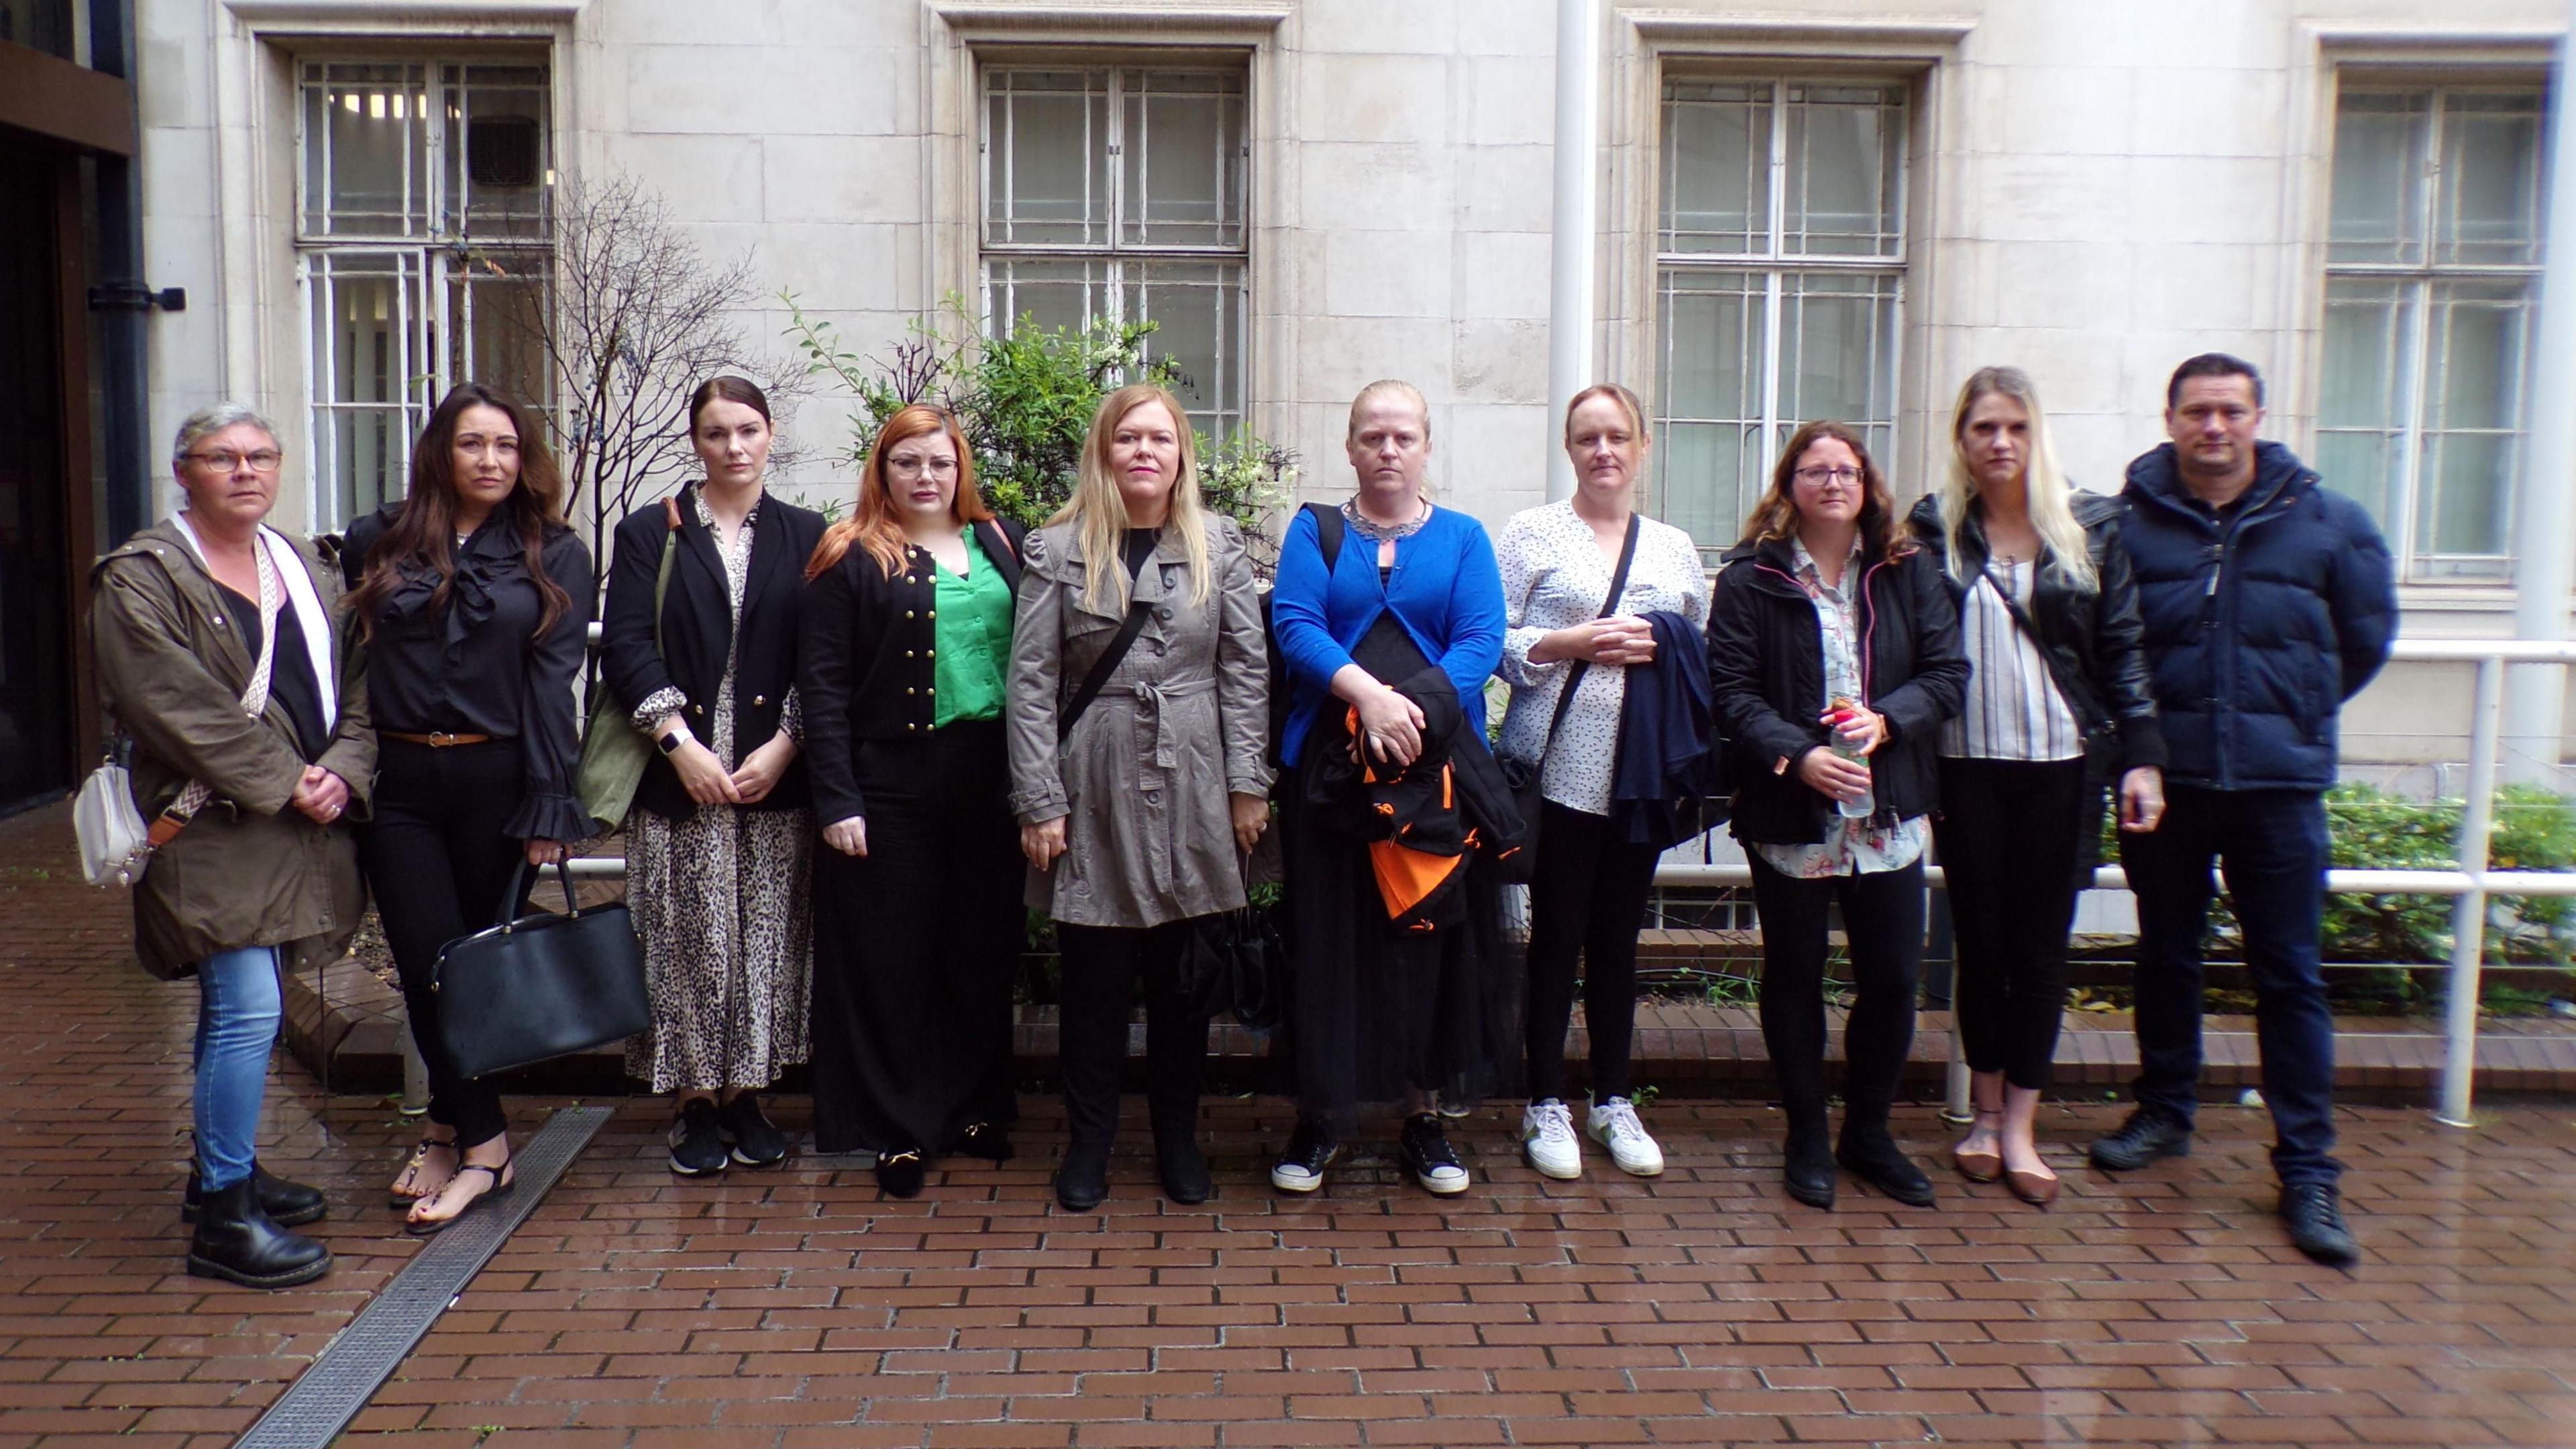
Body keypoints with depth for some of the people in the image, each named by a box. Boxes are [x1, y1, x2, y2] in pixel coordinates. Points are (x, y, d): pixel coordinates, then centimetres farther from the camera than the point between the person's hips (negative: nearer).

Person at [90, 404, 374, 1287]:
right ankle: (223, 1218, -2)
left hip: (302, 829, 7)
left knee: (238, 1006, 17)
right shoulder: (140, 579, -6)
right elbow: (178, 708, -15)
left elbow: (355, 686, 11)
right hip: (210, 828, -6)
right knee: (246, 1010, -11)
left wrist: (342, 773, -6)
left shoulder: (306, 569, 14)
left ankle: (225, 1168, 30)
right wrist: (285, 782, -16)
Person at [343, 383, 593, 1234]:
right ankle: (482, 1143, 10)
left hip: (495, 781, -1)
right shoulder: (378, 544, 6)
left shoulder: (553, 555, 3)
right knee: (431, 966, -1)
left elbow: (553, 680, -3)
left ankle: (452, 1134, 20)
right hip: (397, 785, 1)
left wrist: (549, 806, -8)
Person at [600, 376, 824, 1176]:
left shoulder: (805, 535, 9)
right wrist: (680, 741, -13)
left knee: (767, 937, 3)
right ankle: (697, 1103, 11)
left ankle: (746, 1096, 15)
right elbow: (625, 644, -2)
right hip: (677, 773, -1)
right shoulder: (649, 532, 7)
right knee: (686, 941, 0)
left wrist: (784, 745, -9)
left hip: (776, 774, 1)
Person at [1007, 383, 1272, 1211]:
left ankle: (1177, 1137, 24)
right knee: (1095, 977, 4)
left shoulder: (1219, 546, 6)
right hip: (1095, 789, -1)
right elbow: (1031, 681, -1)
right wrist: (1038, 802, -6)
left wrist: (1248, 784, -2)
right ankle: (1089, 1142, 20)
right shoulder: (1058, 550, 1)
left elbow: (1246, 668, 4)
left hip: (1192, 791, 1)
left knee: (1183, 974, 9)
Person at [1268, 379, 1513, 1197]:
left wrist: (1418, 708, -19)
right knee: (1330, 936, 2)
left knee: (1433, 935, 5)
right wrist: (1367, 694, -23)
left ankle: (1424, 1116, 18)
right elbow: (1295, 625, -7)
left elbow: (1481, 641, -3)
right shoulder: (1314, 531, 8)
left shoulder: (1463, 538, 9)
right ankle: (1321, 1113, 15)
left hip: (1439, 763, 1)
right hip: (1328, 763, 0)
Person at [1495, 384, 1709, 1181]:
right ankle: (1546, 1105, 14)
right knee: (1557, 934, 2)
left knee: (1619, 936, 11)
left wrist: (1665, 653, -4)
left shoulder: (1674, 547, 15)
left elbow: (1708, 655, 16)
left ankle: (1613, 1101, 23)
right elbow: (1494, 640, -3)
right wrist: (1575, 642, -14)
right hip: (1561, 766, -3)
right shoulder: (1533, 532, 4)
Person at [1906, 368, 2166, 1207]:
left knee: (2041, 947, 4)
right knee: (1980, 941, 8)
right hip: (1966, 768, 0)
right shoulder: (1934, 531, 1)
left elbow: (2122, 648, 3)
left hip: (2063, 765, 0)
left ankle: (2020, 1127, 14)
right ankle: (1986, 1114, 23)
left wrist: (2140, 757, -3)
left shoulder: (2090, 527, 3)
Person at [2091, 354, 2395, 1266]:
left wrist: (2295, 712, 11)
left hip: (2280, 784, 0)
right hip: (2164, 780, 1)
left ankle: (2309, 1171, 9)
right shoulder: (2128, 523, -3)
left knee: (2290, 977, 2)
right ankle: (2163, 1114, 33)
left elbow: (2365, 638, 13)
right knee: (2166, 957, 15)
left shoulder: (2327, 522, 0)